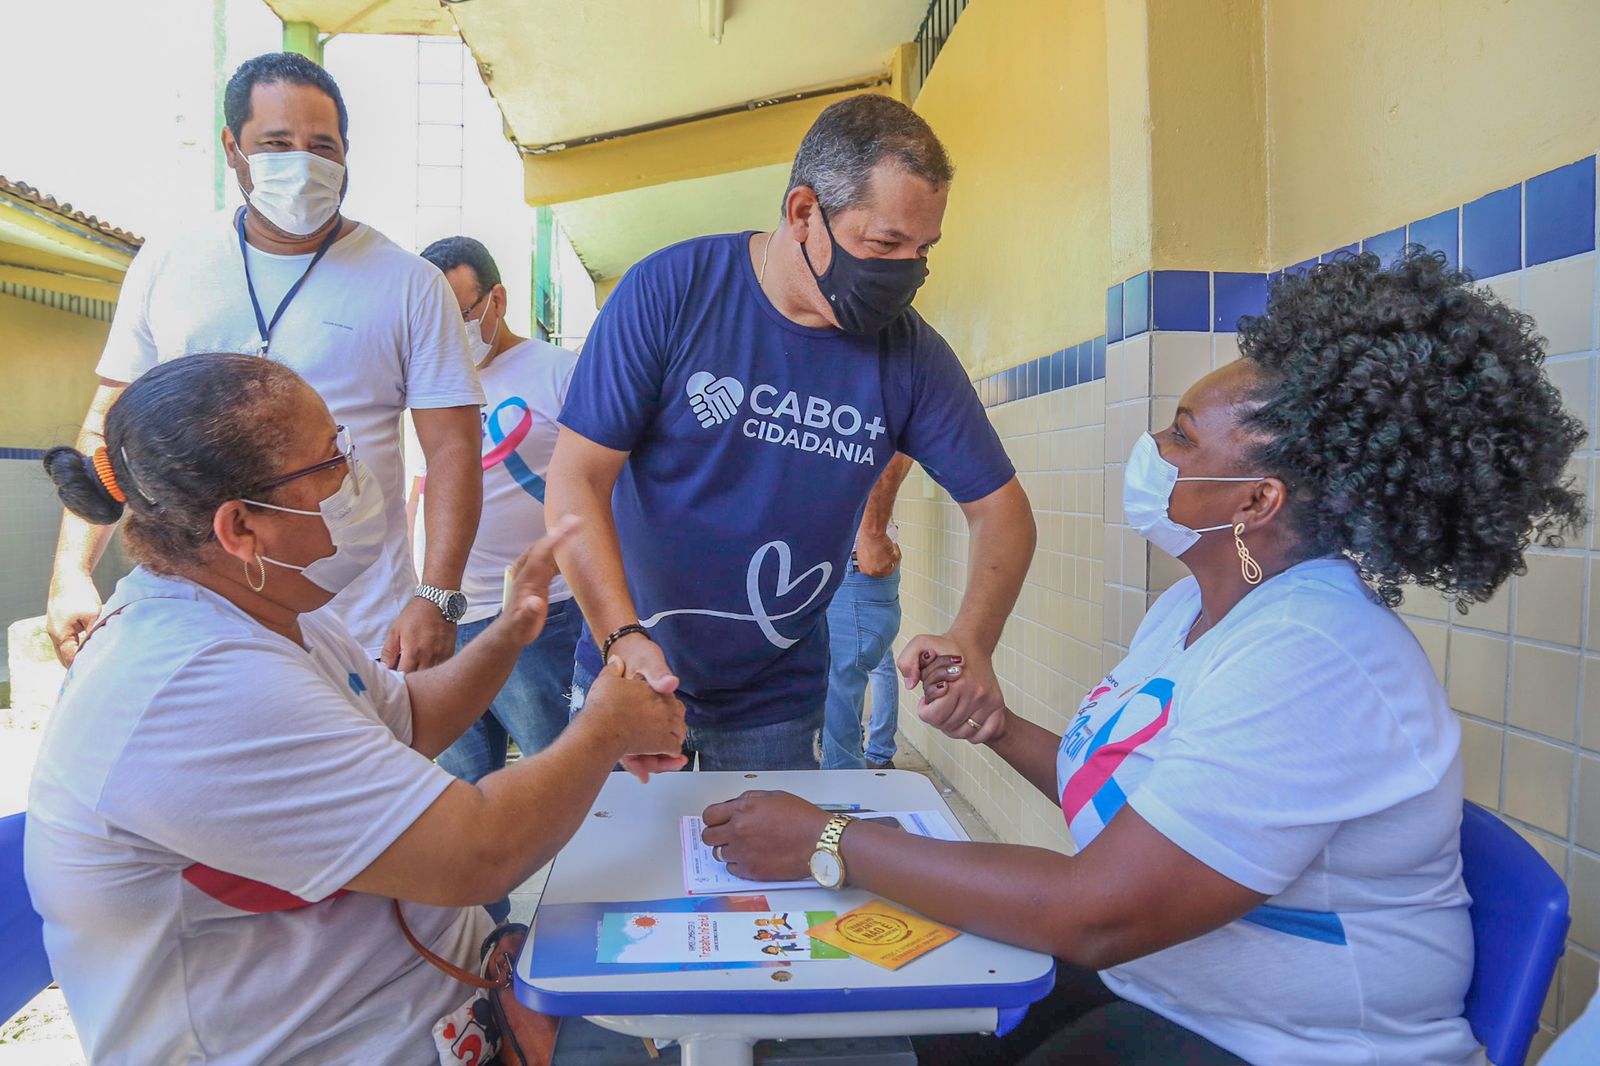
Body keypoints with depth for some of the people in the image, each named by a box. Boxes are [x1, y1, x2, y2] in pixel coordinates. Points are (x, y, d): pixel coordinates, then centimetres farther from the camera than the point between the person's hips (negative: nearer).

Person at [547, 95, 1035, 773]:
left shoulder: (909, 353, -9)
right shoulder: (670, 291, -15)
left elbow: (1001, 508, -3)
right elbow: (577, 479, -16)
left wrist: (971, 643, -21)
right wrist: (623, 638, -31)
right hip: (629, 668, -1)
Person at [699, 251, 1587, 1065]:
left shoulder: (1311, 661, -28)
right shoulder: (1198, 605, 3)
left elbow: (1098, 914, -31)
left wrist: (829, 846, -26)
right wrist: (998, 730, -2)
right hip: (1147, 985, 8)